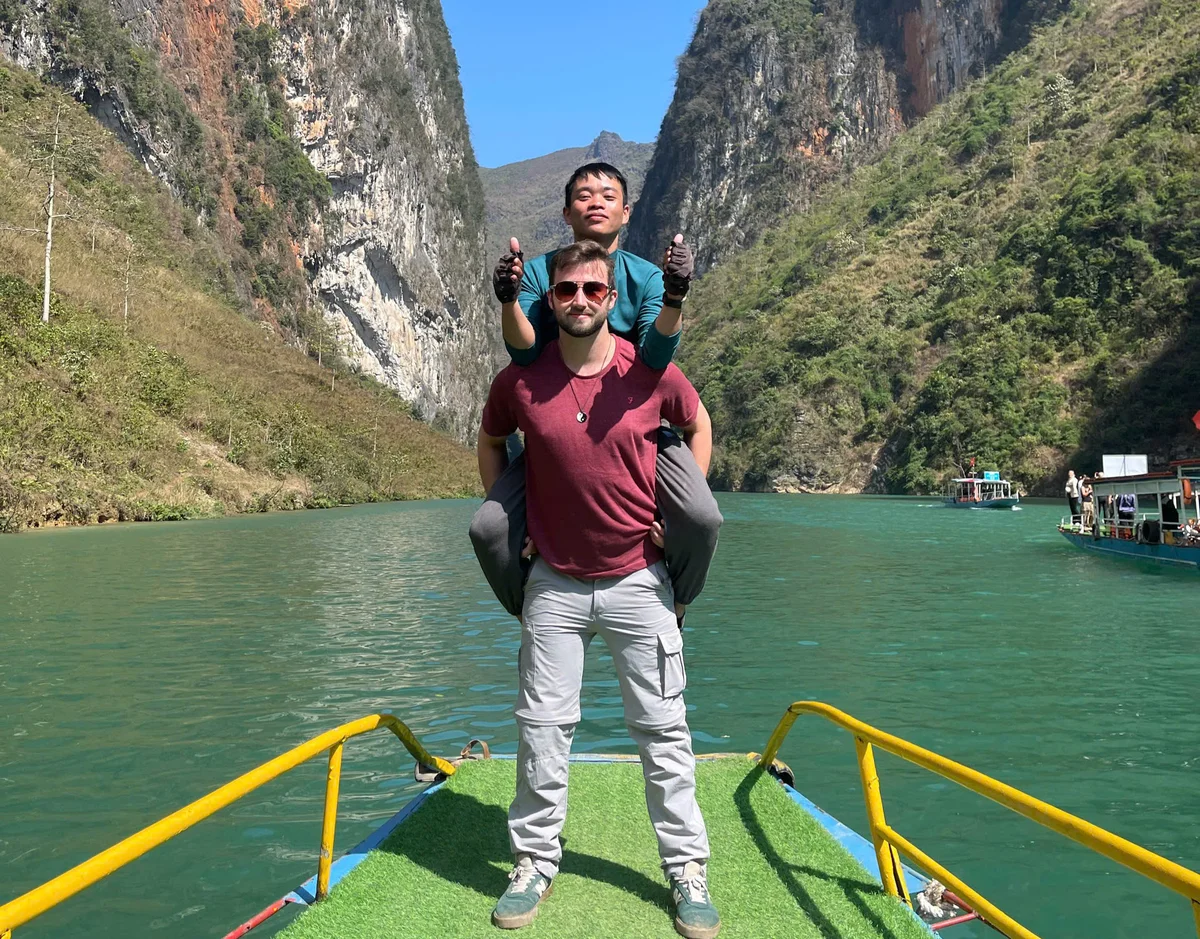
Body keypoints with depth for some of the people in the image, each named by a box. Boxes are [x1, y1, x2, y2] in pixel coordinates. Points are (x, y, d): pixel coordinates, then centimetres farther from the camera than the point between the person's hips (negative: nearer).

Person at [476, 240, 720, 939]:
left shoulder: (652, 373, -8)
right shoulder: (520, 381, -6)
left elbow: (698, 424, 11)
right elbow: (491, 442, 14)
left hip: (639, 579, -1)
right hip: (555, 581, 1)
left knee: (663, 727, 5)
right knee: (543, 725, 6)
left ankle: (688, 868, 21)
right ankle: (536, 861, 25)